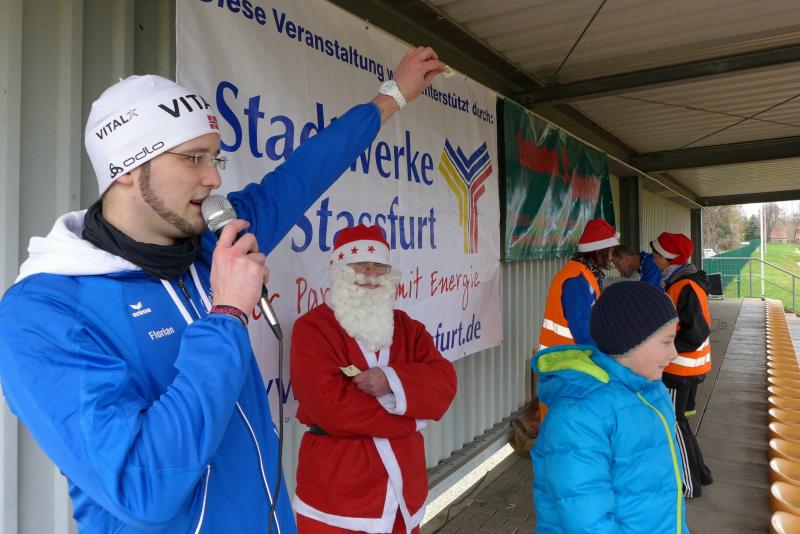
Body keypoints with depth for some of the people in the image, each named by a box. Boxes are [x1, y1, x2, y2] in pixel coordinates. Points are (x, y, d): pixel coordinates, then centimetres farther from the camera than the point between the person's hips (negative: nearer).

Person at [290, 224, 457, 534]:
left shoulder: (406, 326, 7)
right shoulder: (312, 328, -11)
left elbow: (443, 383, -4)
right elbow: (330, 405, -22)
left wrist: (393, 381, -24)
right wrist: (411, 418, -13)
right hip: (337, 492, -5)